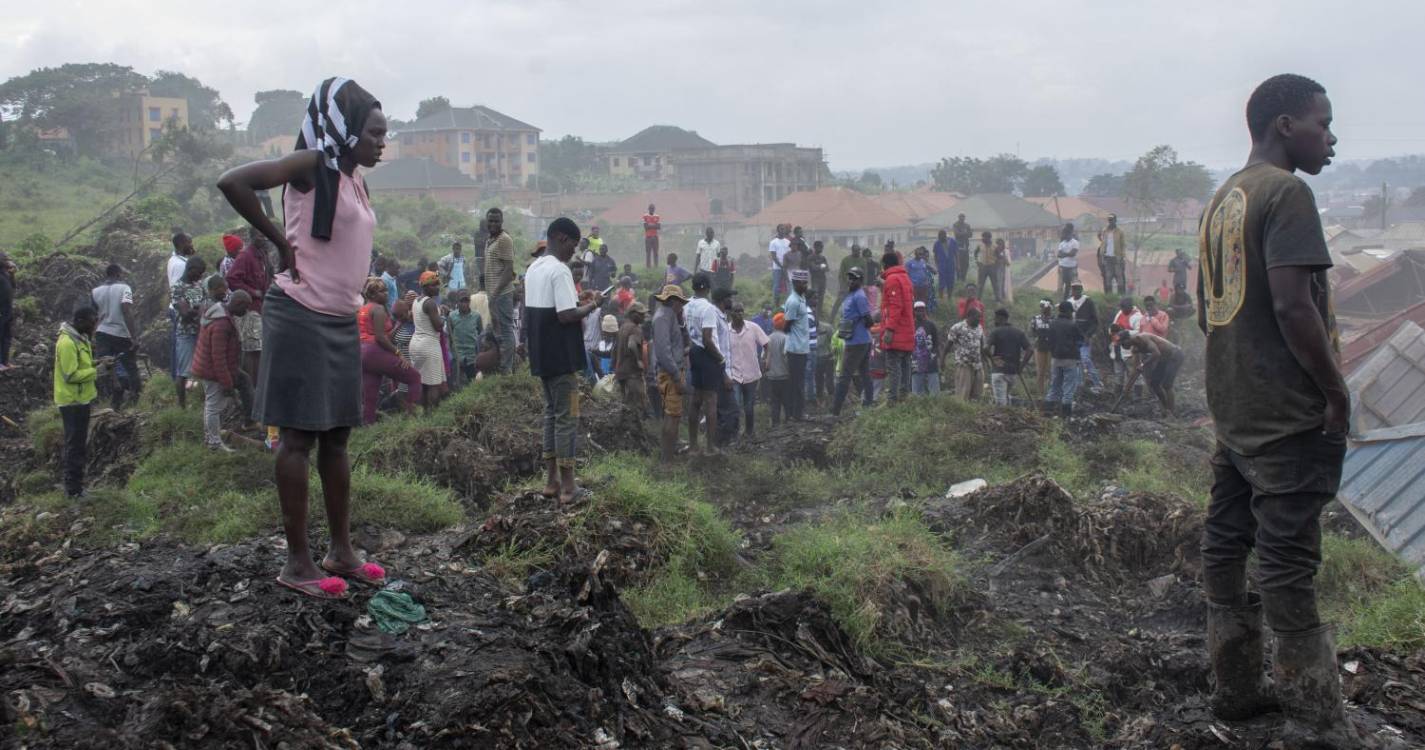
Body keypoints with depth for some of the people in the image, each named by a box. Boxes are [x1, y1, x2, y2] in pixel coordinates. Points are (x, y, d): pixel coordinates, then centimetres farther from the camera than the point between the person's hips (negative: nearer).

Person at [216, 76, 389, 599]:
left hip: (342, 320, 8)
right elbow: (232, 182, -23)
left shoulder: (356, 180, 14)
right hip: (302, 315, -8)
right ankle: (297, 563, 3)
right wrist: (279, 242, -16)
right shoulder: (312, 165, -11)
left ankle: (341, 551, 21)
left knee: (336, 438, 12)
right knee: (299, 437, -3)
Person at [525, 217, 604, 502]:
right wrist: (592, 306, -7)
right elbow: (566, 316, -22)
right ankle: (567, 485, 0)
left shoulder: (533, 268, 12)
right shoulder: (560, 270, -17)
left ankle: (552, 480, 17)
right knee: (567, 417, -3)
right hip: (561, 356, -9)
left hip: (541, 355, 9)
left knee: (552, 413, 15)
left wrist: (577, 299, 15)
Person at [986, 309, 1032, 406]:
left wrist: (991, 358, -5)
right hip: (1013, 372, 5)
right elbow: (1030, 349, -2)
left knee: (1000, 401, -4)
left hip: (999, 370, -5)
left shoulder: (995, 332, -7)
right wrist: (1021, 366, 0)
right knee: (1006, 396, 26)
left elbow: (986, 348, -22)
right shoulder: (1019, 333, 6)